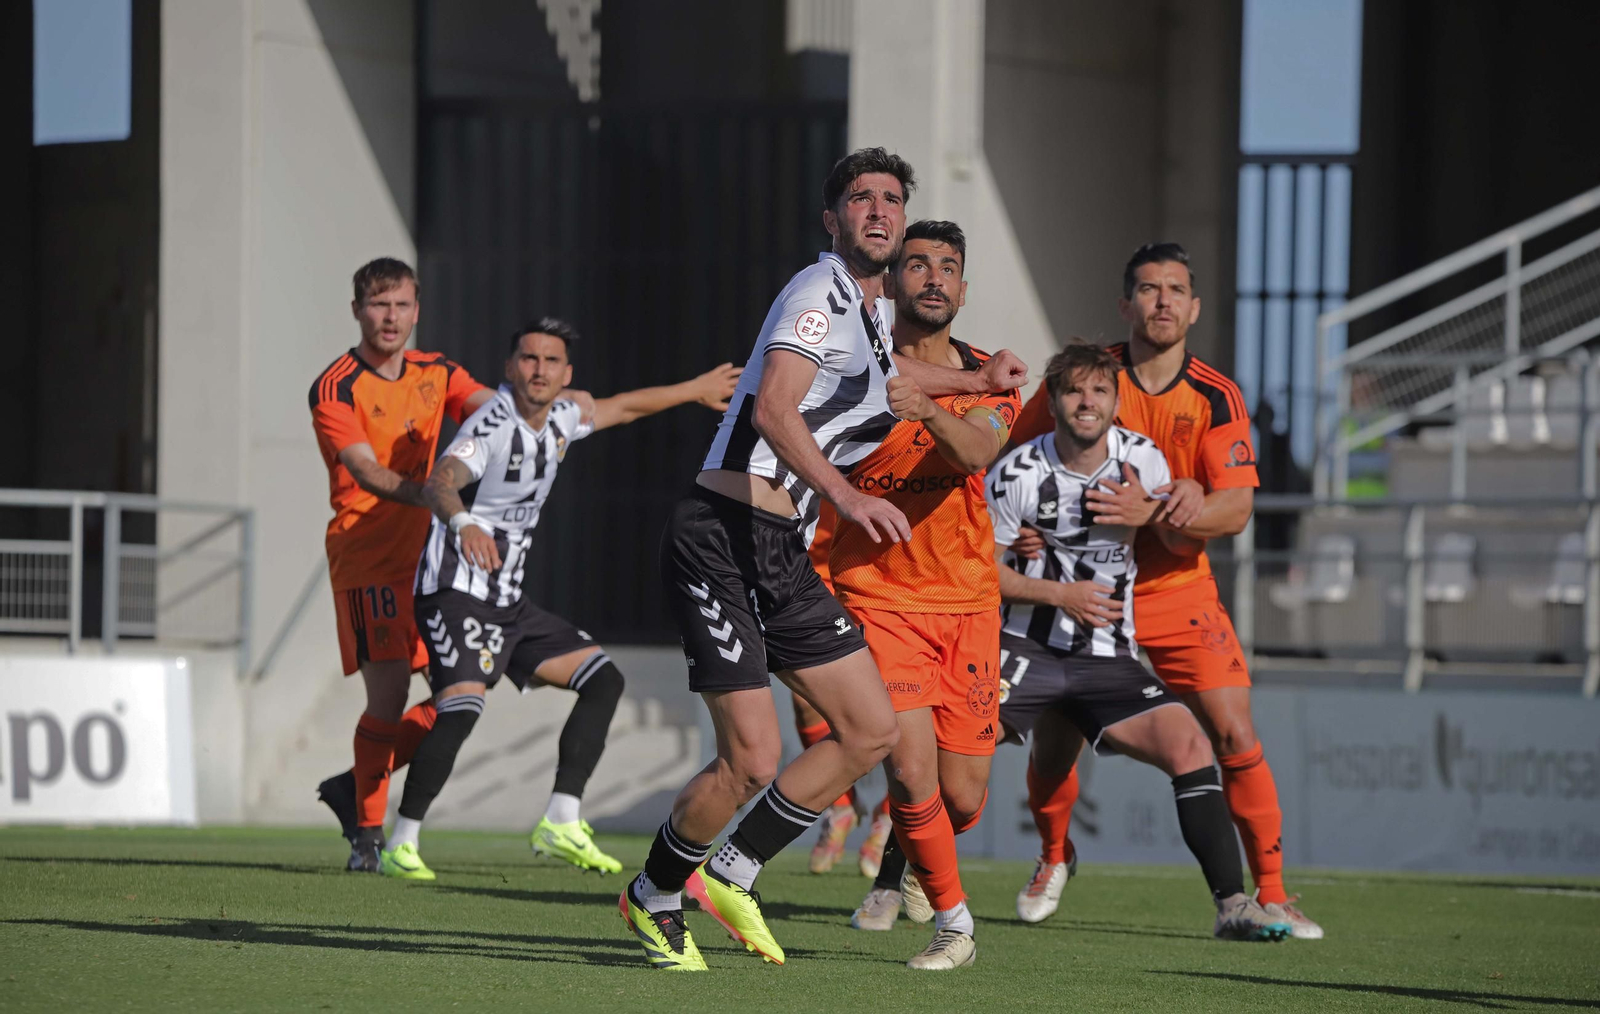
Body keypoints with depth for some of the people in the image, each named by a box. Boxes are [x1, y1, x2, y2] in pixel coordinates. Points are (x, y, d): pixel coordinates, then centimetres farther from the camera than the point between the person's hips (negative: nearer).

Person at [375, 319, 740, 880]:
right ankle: (400, 844, -15)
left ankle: (560, 823, 5)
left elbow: (622, 406, 29)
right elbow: (438, 483, -36)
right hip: (458, 595, -9)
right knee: (461, 708, -25)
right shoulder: (493, 427, -18)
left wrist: (695, 389, 40)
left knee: (603, 679, 6)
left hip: (510, 602, 9)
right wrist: (462, 522, -58)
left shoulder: (559, 420, 8)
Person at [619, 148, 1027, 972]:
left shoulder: (873, 310, 18)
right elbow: (773, 408, -26)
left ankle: (728, 877, 15)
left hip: (783, 557, 10)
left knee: (872, 732, 6)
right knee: (752, 759, -14)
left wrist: (973, 381, 48)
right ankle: (655, 897, 9)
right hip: (720, 540, -10)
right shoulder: (820, 292, -11)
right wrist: (846, 498, -37)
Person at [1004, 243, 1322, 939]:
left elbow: (1236, 509, -13)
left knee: (1232, 733, -11)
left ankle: (1270, 894, -3)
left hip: (1179, 590, 0)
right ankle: (1053, 858, 28)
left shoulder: (1217, 398, -6)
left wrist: (1175, 509, -32)